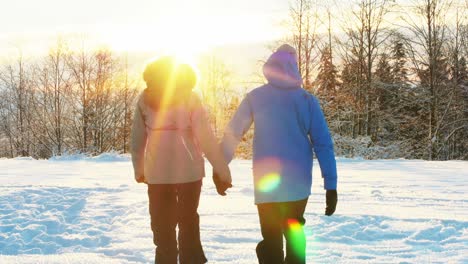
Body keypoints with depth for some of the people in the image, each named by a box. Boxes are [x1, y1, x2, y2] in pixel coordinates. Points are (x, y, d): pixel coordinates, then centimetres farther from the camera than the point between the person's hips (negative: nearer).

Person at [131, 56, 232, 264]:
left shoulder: (144, 99, 4)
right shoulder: (188, 97, -3)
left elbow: (137, 139, 5)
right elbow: (206, 137, -9)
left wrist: (139, 170, 17)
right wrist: (222, 170, -6)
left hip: (157, 173, 1)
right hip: (189, 171, -1)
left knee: (162, 226, 11)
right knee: (189, 221, 17)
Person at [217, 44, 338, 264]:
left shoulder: (255, 98, -2)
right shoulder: (307, 100, 0)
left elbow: (232, 135, -1)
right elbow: (323, 144, -4)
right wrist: (331, 185, -2)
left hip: (267, 185, -2)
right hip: (299, 184, 2)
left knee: (271, 239, 4)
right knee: (294, 232, 22)